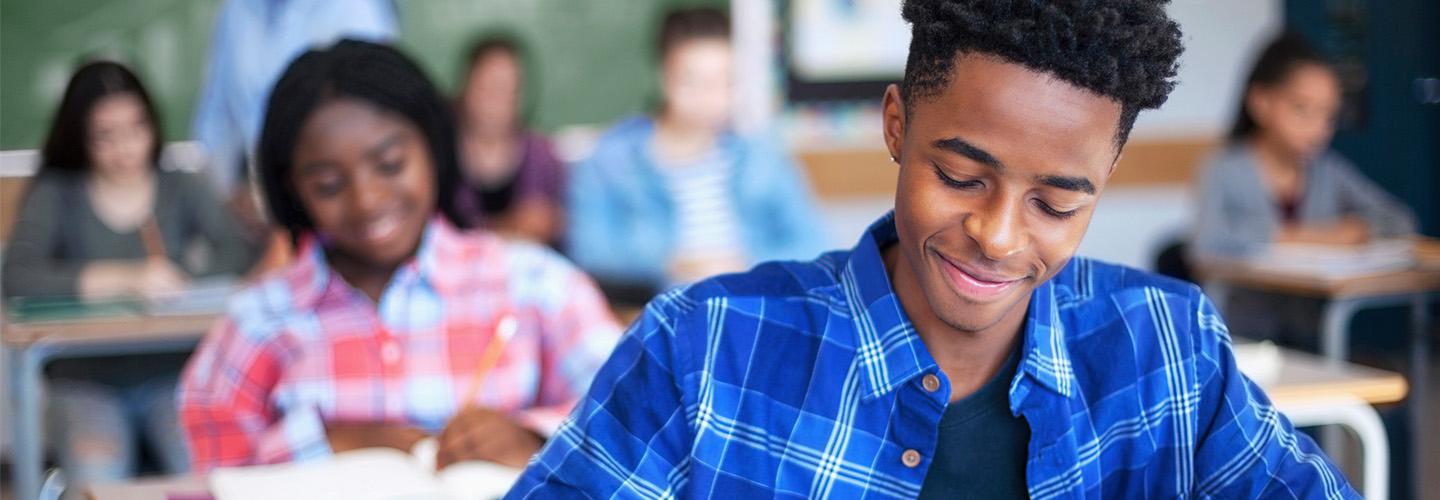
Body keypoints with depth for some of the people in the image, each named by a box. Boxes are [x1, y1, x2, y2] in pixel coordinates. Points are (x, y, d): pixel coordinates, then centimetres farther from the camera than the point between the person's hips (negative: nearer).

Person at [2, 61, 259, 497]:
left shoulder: (182, 189, 9)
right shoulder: (55, 194, 2)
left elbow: (242, 256, -6)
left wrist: (175, 279, -24)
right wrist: (124, 279, -26)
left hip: (172, 374, 1)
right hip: (87, 381, -1)